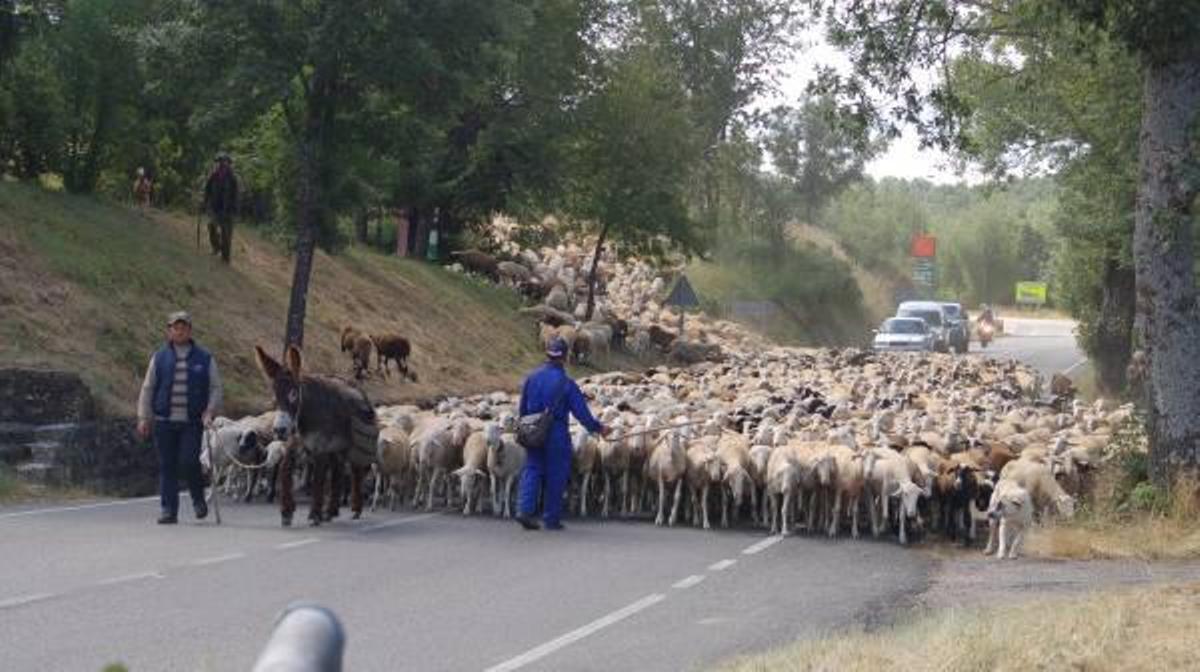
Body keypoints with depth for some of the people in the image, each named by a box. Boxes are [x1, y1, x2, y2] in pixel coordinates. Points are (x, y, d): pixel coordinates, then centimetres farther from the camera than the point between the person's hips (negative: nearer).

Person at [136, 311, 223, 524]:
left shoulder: (204, 358, 7)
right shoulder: (160, 357, 9)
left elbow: (215, 388, 8)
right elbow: (147, 389, 10)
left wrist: (209, 412, -7)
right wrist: (144, 417, 4)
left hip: (192, 422, -2)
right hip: (164, 421, 2)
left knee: (188, 461, -13)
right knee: (167, 466, 2)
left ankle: (198, 499, 12)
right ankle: (169, 510, 8)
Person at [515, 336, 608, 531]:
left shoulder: (532, 378, 1)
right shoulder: (566, 383, -12)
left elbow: (523, 408, 11)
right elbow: (581, 412, -10)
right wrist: (598, 428, 4)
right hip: (557, 435, -4)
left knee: (532, 471, 9)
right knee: (555, 477, 6)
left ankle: (524, 509, -9)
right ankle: (551, 519, 10)